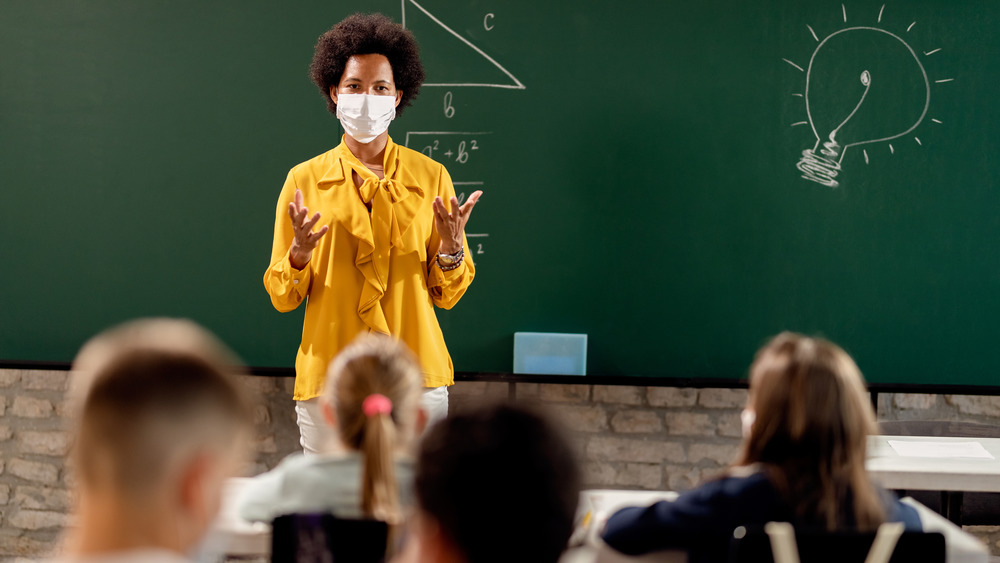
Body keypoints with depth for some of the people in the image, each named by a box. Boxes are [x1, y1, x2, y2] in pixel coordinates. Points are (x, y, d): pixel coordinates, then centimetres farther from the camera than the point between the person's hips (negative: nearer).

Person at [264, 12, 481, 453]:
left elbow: (446, 296, 5)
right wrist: (300, 253, -15)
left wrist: (451, 247, -13)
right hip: (328, 380, 0)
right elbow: (282, 298, 3)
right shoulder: (305, 180, 3)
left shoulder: (431, 177, 4)